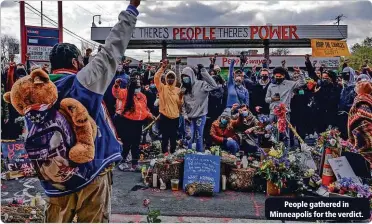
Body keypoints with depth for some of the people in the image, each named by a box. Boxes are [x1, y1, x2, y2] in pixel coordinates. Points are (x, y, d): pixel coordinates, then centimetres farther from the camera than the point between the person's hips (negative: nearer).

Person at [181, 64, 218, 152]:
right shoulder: (183, 88, 5)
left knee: (199, 137, 6)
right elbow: (182, 104, 10)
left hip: (200, 115, -3)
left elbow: (214, 85, -23)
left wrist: (203, 71, -22)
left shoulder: (200, 84, -8)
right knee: (189, 137, 1)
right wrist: (184, 115, -2)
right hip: (189, 117, 3)